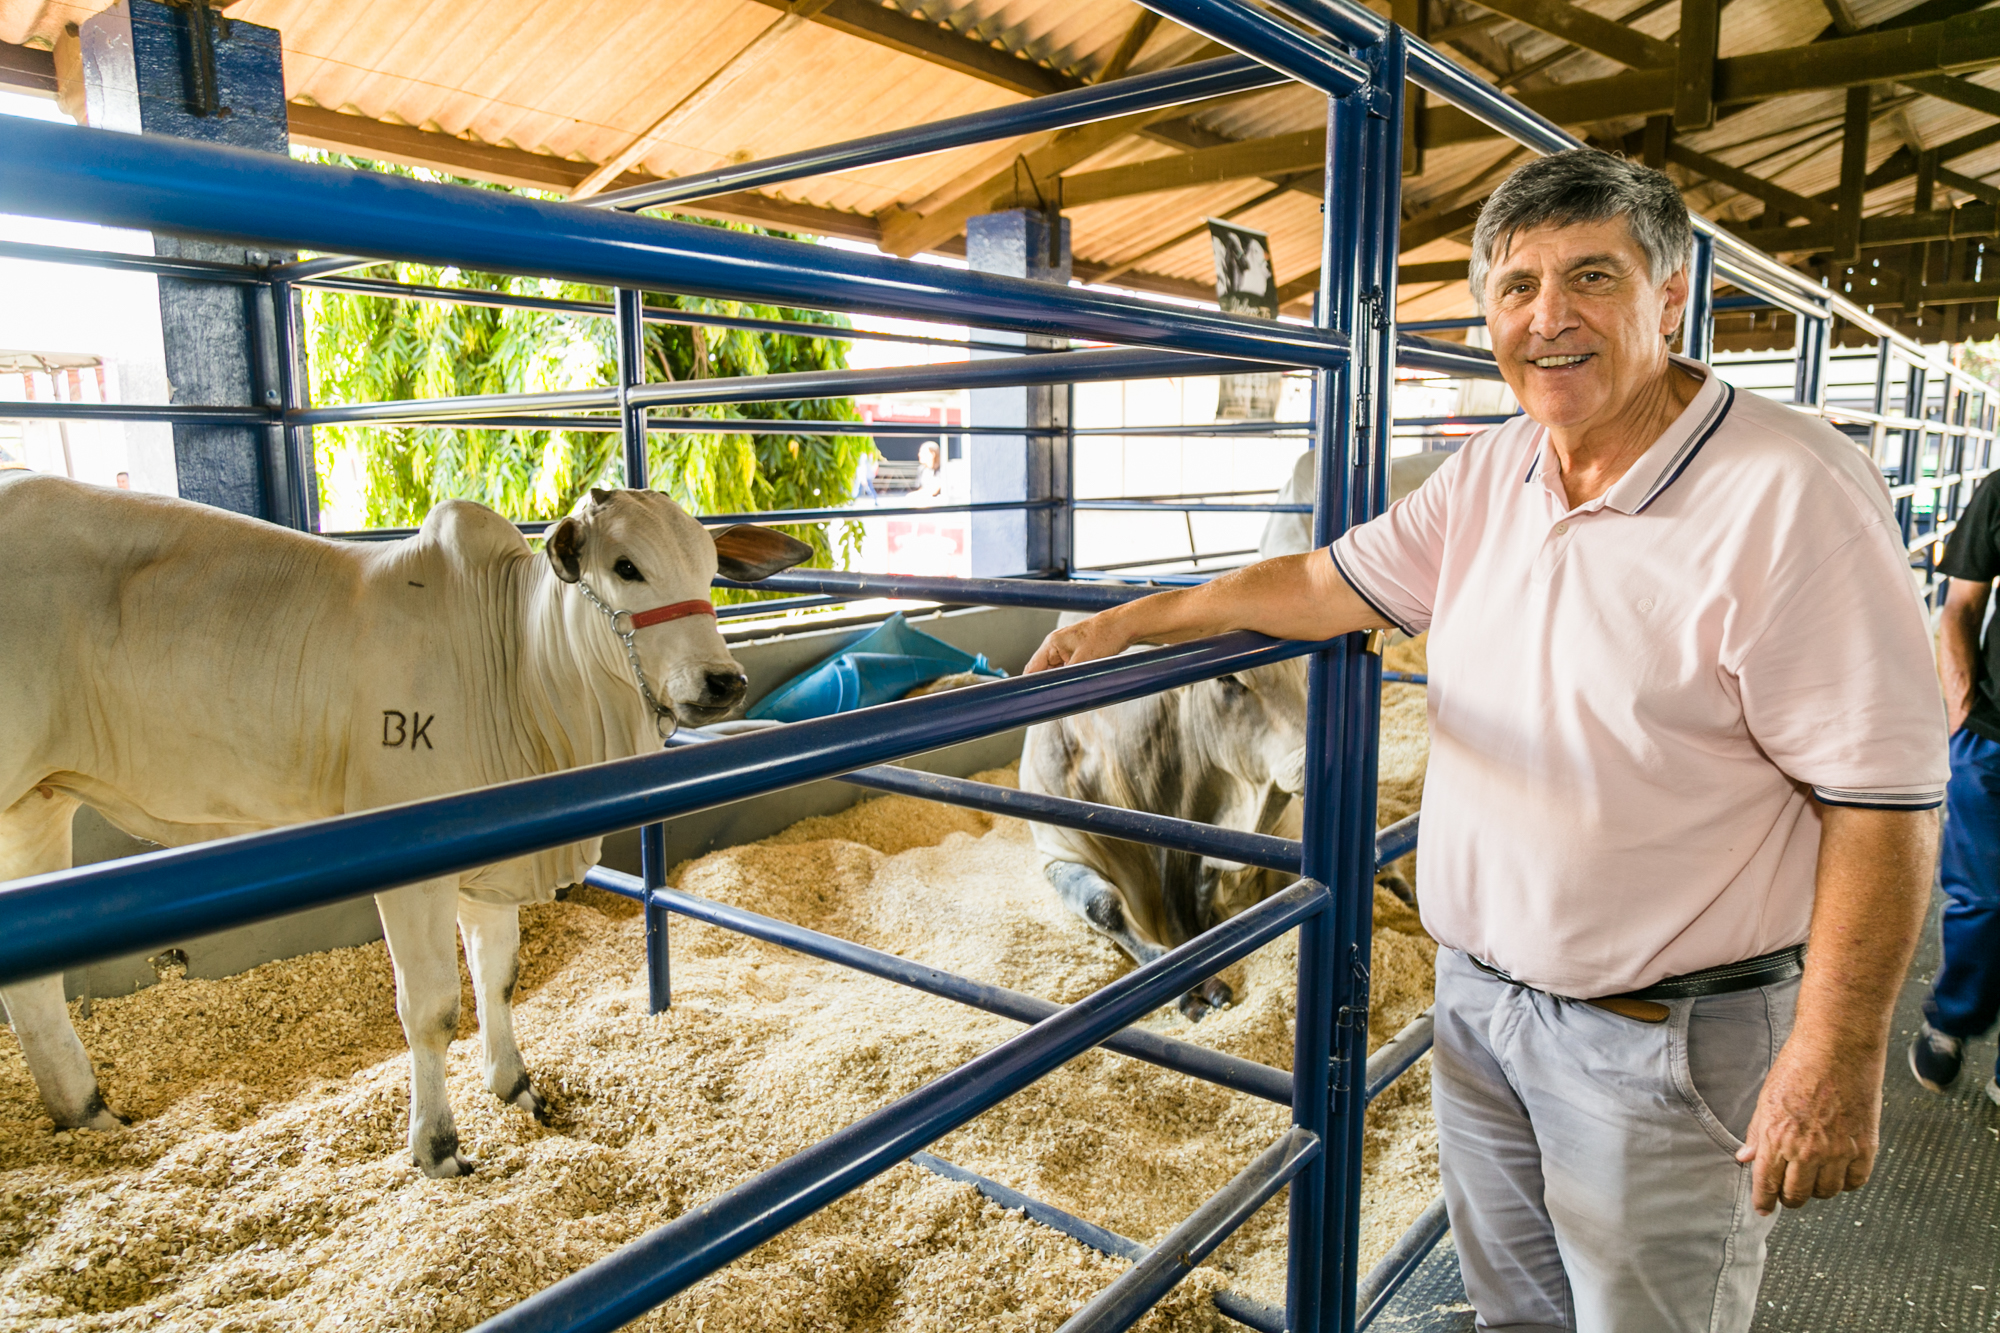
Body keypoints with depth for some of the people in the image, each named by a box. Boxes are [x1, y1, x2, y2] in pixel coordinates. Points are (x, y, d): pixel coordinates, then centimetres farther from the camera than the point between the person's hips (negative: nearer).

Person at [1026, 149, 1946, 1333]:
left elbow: (1884, 794, -19)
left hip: (1665, 1037, -6)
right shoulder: (1492, 475, 1)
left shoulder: (1793, 494, -20)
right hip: (1477, 995, 7)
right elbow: (1336, 582, 9)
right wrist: (1135, 620, 7)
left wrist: (1838, 1055, -19)